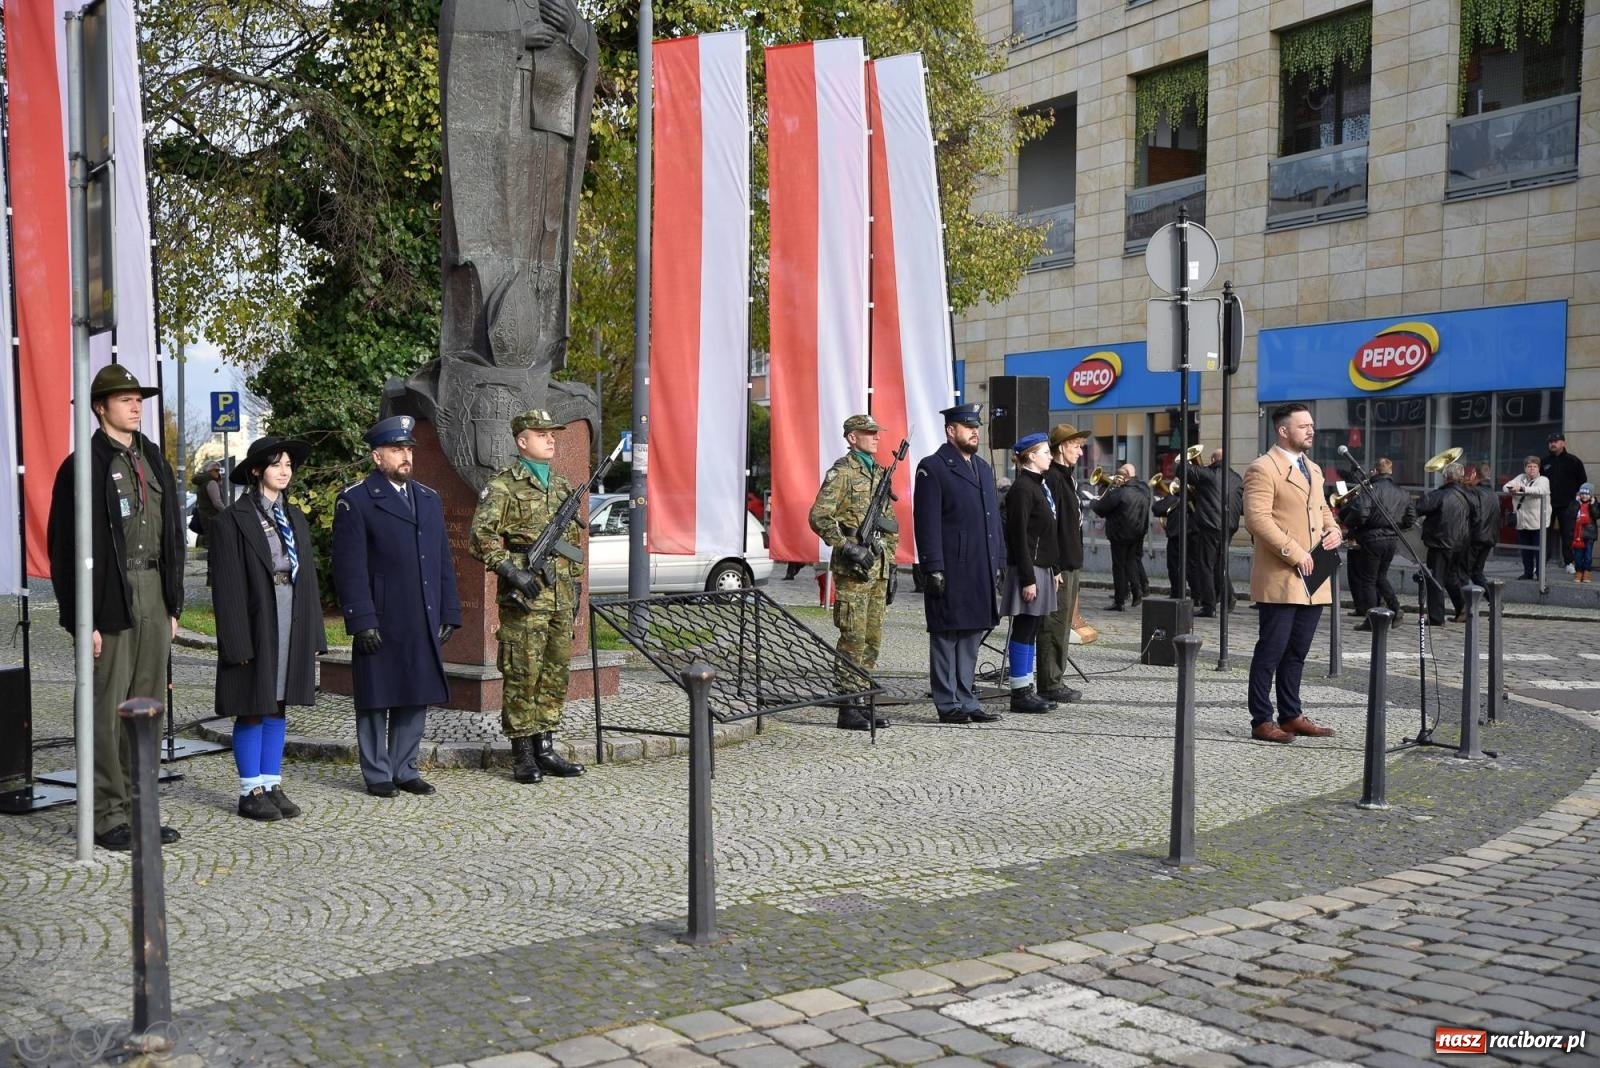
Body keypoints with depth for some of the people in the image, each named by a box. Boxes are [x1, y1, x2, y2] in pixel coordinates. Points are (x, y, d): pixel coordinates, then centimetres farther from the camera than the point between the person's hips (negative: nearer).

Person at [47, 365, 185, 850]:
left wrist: (174, 605, 13)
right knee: (107, 713, -2)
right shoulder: (84, 467, -7)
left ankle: (138, 808, 19)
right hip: (111, 605, -6)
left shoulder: (154, 461, 13)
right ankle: (109, 816, 6)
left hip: (154, 603, 6)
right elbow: (67, 549, -10)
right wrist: (84, 621, -14)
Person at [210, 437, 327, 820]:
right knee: (253, 712, 1)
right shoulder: (232, 520, -6)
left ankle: (272, 785, 17)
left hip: (292, 628, 6)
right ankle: (251, 792, 10)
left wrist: (314, 636, 9)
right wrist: (237, 641, -15)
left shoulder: (295, 519, 13)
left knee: (278, 709, 10)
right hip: (256, 629, -6)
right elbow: (227, 587, -10)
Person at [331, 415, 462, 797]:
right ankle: (377, 774, 13)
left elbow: (444, 562, 16)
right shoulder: (355, 500, -4)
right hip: (380, 624, -6)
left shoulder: (430, 500, 16)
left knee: (416, 700, 11)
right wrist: (362, 620, -15)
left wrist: (448, 615, 10)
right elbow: (350, 566, -9)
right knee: (376, 700, 3)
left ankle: (405, 770, 21)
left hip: (424, 625, 6)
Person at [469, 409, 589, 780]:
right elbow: (482, 535, -11)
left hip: (561, 598, 7)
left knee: (555, 675, 9)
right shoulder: (503, 485, -4)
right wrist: (511, 571, -19)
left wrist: (576, 583, 19)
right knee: (522, 676, -4)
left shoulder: (562, 487, 18)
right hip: (524, 597, -7)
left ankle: (545, 749, 17)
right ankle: (522, 754, 3)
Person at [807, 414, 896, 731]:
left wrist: (890, 564, 18)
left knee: (873, 638, 10)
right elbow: (819, 517, -16)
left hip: (878, 566, 8)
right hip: (853, 568, -8)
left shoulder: (881, 473, 17)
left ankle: (863, 702, 17)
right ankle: (849, 708, -2)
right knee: (853, 637, -7)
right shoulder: (842, 472, -7)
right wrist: (847, 547, -22)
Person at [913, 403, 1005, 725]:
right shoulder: (932, 468, -5)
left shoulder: (984, 468, 18)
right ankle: (948, 704, 7)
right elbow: (927, 524, -11)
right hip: (950, 572, -7)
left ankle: (967, 701, 20)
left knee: (971, 637, 12)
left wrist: (998, 563, 14)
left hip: (981, 573, 7)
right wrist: (934, 568, -16)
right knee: (946, 638, 1)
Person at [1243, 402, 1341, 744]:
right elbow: (1257, 518, -19)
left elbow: (1323, 510, 28)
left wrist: (1333, 531, 5)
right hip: (1279, 578, -8)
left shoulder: (1313, 470, 20)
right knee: (1271, 650, -4)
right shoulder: (1263, 468, -9)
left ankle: (1291, 715, 22)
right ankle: (1261, 721, 2)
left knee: (1296, 652, 13)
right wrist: (1294, 553, -20)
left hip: (1312, 578, 8)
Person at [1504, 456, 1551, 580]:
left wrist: (1522, 488, -34)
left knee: (1539, 550, -2)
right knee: (1525, 551, 11)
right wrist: (1511, 489, -18)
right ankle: (1528, 573, 21)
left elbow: (1539, 490, -23)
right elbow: (1506, 486, 6)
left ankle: (1540, 574, 4)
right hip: (1522, 522, 5)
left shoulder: (1543, 480, -2)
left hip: (1538, 523, -5)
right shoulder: (1521, 478, 13)